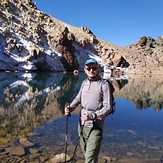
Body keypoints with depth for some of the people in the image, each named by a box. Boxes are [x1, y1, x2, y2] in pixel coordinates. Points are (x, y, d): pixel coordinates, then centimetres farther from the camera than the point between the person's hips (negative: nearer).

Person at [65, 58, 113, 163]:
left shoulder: (104, 84, -11)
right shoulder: (84, 83, 6)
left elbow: (108, 107, -13)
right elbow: (78, 98, 16)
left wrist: (92, 115, -25)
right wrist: (70, 108, -3)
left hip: (95, 127, -6)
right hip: (82, 125, 6)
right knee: (86, 153, 23)